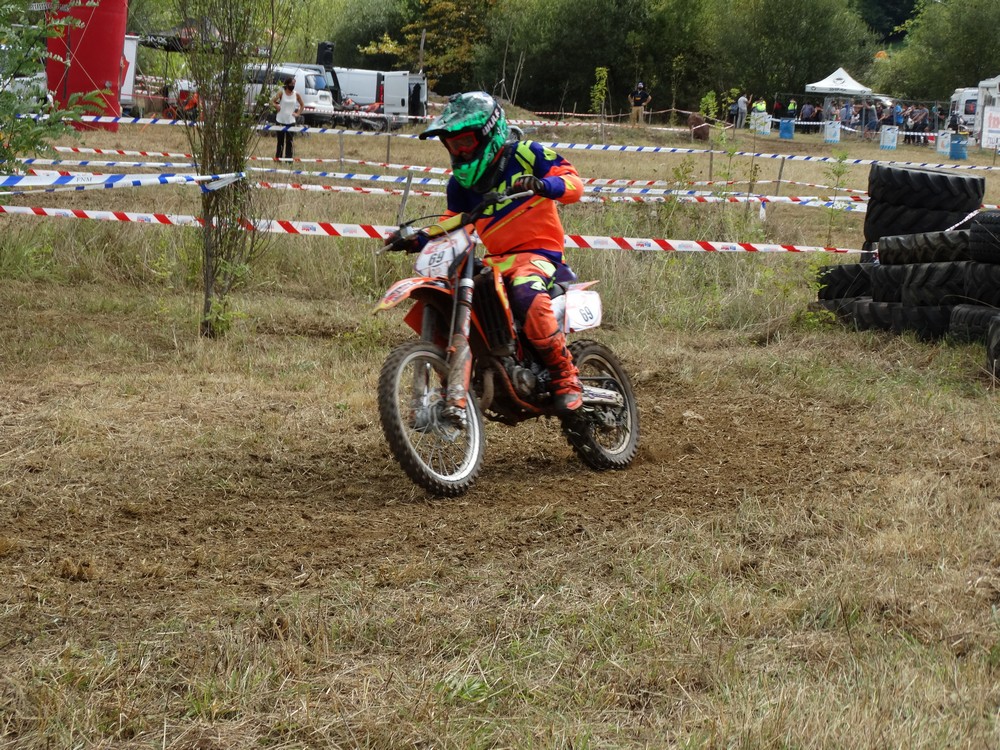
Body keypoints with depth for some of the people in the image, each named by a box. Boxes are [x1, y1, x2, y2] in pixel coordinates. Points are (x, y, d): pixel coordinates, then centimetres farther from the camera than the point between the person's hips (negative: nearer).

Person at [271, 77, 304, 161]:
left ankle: (288, 158, 0)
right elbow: (272, 101, -5)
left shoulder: (296, 94, 4)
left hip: (291, 121, 2)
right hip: (281, 120, -2)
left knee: (289, 141, -1)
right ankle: (277, 157, 13)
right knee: (280, 140, 5)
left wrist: (298, 113, 5)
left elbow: (302, 105, 15)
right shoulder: (281, 93, -3)